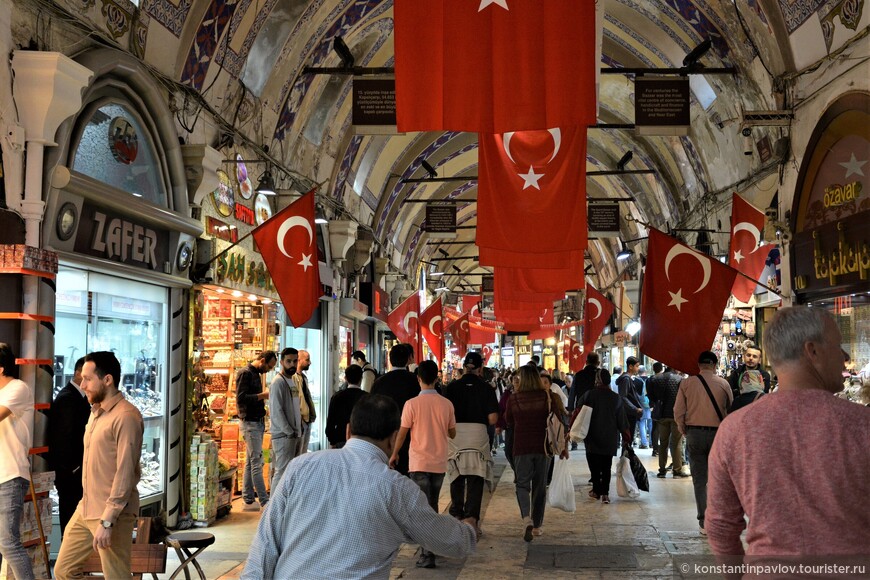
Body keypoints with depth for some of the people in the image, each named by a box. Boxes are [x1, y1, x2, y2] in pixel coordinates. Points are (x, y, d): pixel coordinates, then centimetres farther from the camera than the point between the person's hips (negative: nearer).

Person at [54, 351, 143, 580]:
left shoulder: (126, 416, -17)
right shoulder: (96, 412, 13)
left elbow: (125, 473, -21)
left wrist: (107, 520, -22)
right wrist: (88, 504, 19)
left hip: (111, 514, -9)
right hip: (85, 510, 9)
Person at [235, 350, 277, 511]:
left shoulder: (256, 374, 17)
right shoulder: (245, 373, -12)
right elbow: (240, 398, -20)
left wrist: (264, 398, 5)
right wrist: (262, 395, -19)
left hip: (257, 422, 10)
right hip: (250, 423, -10)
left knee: (251, 463, 11)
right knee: (256, 463, -8)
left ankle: (248, 501, 15)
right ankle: (265, 502, -7)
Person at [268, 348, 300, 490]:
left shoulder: (292, 381, 16)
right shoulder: (278, 382, -12)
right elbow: (276, 411, -18)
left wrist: (297, 430, 11)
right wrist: (289, 432, -16)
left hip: (294, 434, 9)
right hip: (283, 435, -9)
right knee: (282, 471, -9)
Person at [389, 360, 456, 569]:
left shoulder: (412, 404, -12)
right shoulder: (446, 404, -3)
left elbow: (402, 433, -7)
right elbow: (452, 434, 6)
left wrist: (394, 454, 9)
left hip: (419, 463, -3)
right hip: (439, 463, 3)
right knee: (433, 506, 18)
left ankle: (428, 554, -7)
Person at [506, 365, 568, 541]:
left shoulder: (514, 399, -6)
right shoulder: (549, 397, -5)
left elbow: (509, 423, 9)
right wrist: (564, 446, 5)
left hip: (522, 447, -1)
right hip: (544, 447, 1)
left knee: (522, 484, 6)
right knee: (540, 486, 13)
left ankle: (526, 518, -18)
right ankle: (537, 525, 20)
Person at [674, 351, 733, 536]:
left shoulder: (687, 383, -3)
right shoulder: (723, 384, -2)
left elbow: (678, 411, -2)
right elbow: (730, 409, 2)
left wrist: (684, 431, 12)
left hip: (694, 432, 0)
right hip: (718, 433, 0)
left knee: (699, 480, 6)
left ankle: (704, 523, 5)